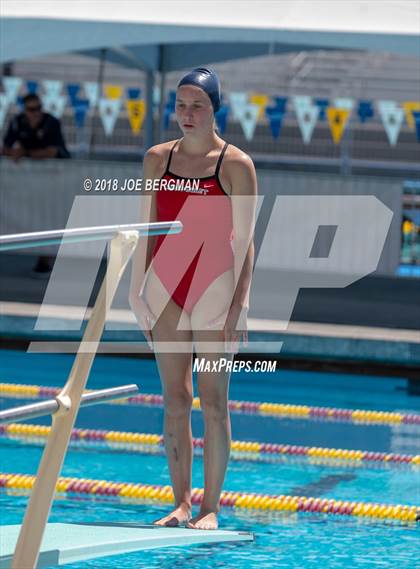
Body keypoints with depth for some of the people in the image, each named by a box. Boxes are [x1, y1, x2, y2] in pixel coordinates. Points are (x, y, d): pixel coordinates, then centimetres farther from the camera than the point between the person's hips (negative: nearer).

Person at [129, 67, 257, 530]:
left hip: (214, 285, -4)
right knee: (174, 399, 6)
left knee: (213, 400, -1)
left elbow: (244, 241, -5)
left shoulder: (235, 165, -4)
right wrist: (136, 290, 8)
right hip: (165, 284, 4)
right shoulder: (157, 159, 8)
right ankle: (181, 503, 11)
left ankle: (210, 507, 4)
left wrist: (240, 303, -11)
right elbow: (146, 229, 12)